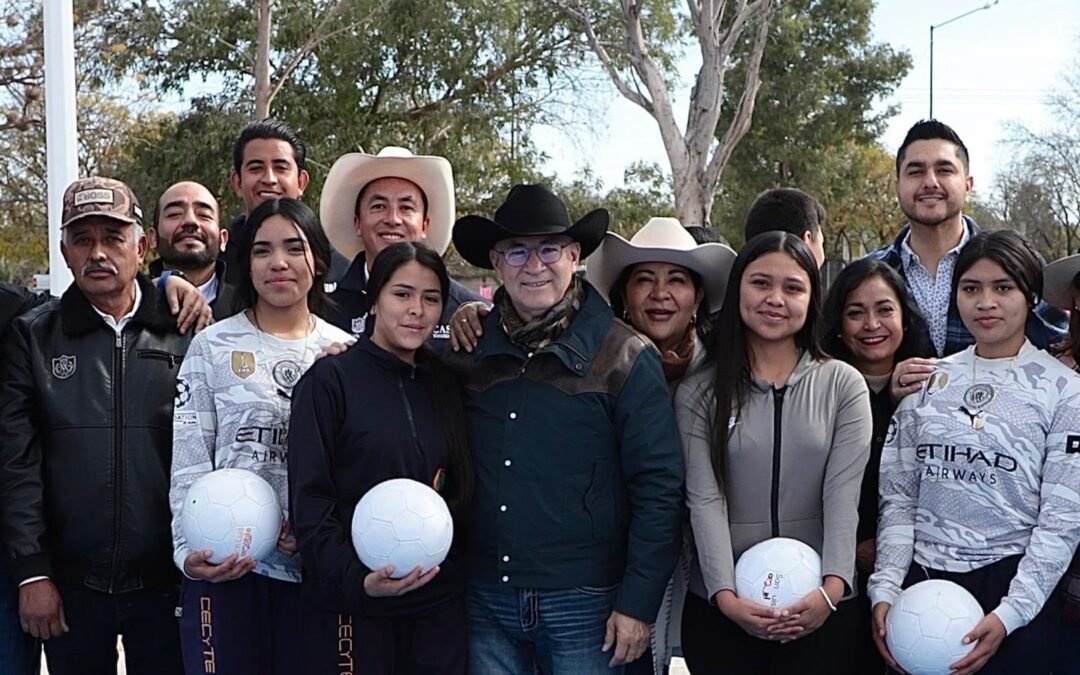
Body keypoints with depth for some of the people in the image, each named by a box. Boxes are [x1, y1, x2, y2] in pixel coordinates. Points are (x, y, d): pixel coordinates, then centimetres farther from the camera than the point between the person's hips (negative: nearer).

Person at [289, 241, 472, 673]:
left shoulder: (444, 385, 10)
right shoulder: (330, 380, -6)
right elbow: (309, 499, -10)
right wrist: (355, 579, -22)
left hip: (439, 603, 5)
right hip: (352, 605, -4)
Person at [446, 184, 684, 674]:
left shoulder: (623, 357, -5)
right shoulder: (467, 350, 4)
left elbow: (658, 487, -7)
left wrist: (638, 604, -9)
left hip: (583, 601, -3)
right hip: (485, 598, 3)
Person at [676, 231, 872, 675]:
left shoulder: (843, 384, 2)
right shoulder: (698, 394, 2)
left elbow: (843, 495, -5)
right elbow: (704, 500, -6)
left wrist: (831, 588, -18)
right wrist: (726, 596, -18)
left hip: (821, 608, 0)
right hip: (720, 607, 0)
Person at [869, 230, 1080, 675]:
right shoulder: (927, 381, 6)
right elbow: (898, 497, 5)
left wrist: (1008, 615, -16)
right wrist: (885, 590, -7)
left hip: (1013, 589, -3)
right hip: (922, 582, 3)